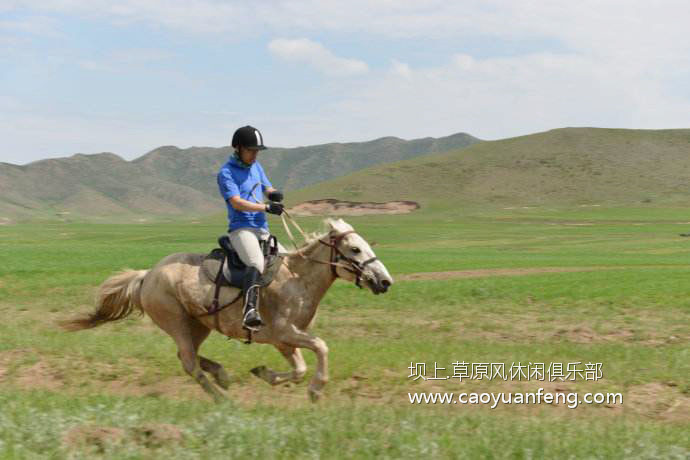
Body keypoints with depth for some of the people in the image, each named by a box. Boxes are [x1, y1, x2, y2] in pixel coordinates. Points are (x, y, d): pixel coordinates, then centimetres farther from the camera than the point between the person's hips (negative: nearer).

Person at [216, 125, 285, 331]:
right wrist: (266, 207, -25)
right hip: (241, 229, -9)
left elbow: (268, 188, 24)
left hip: (262, 230, 9)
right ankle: (250, 312, -52)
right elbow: (237, 203, -16)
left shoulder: (256, 167, 18)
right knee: (257, 264, -34)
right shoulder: (226, 172, -6)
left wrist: (275, 194, -2)